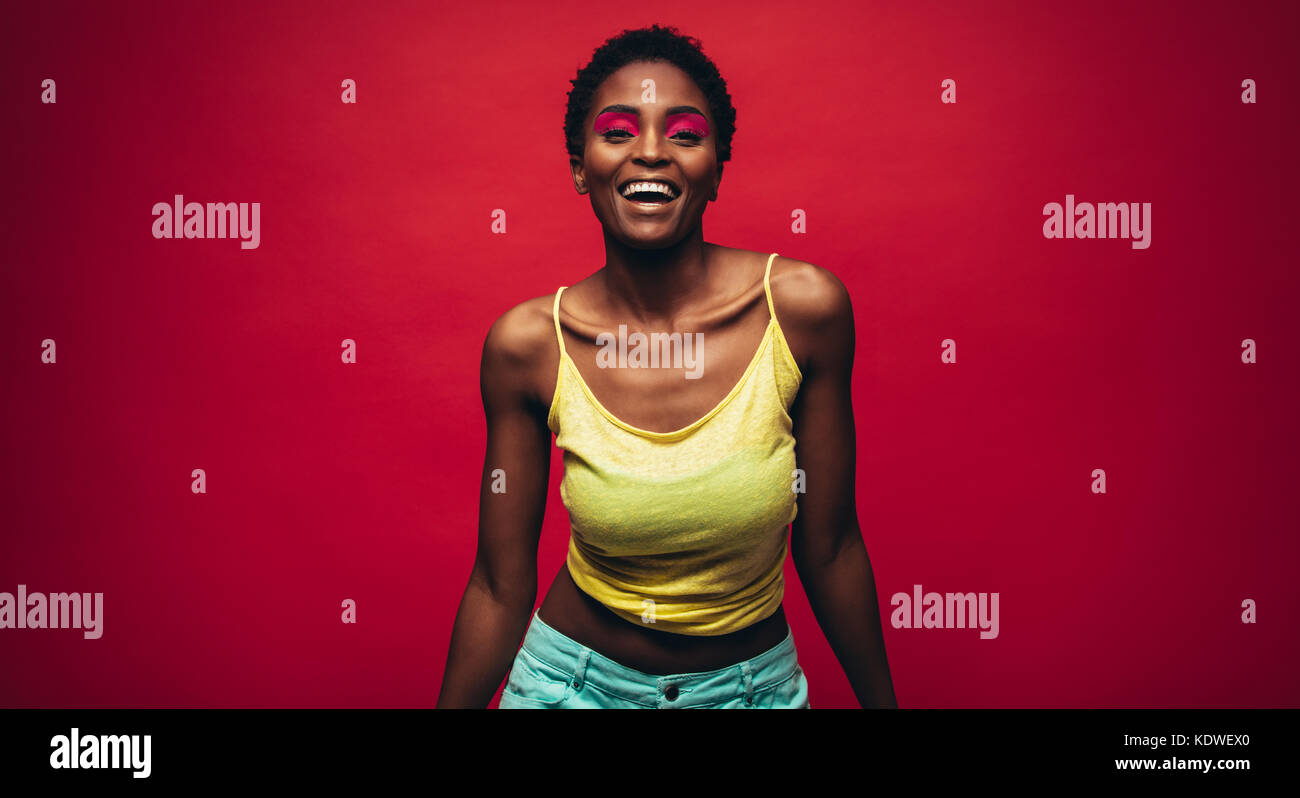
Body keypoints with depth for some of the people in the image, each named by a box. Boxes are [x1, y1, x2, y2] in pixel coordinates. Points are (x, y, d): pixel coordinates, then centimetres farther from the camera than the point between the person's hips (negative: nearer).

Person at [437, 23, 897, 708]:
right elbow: (499, 589, -8)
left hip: (756, 684, 1)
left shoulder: (803, 307, -17)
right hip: (576, 680, 0)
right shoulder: (527, 343, -17)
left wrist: (881, 701, 2)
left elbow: (829, 549, -6)